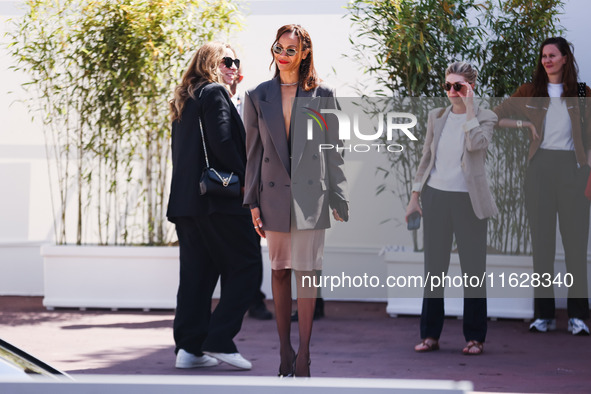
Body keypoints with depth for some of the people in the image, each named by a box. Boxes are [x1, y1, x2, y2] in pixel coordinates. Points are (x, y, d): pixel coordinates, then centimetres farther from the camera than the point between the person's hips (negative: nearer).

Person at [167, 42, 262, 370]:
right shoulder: (215, 93, -6)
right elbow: (222, 143, -17)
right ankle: (219, 340, -7)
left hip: (186, 200, 9)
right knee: (246, 266, -2)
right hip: (219, 197, -9)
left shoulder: (184, 100, 20)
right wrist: (246, 180, -8)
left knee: (197, 272, 9)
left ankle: (189, 347, 5)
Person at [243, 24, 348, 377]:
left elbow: (334, 151, 4)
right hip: (274, 195, 2)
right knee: (279, 272, 6)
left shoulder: (322, 95, 3)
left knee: (306, 272, -5)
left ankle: (303, 355, -3)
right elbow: (253, 152, 8)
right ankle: (284, 351, 13)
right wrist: (253, 202, 3)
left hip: (310, 195, -2)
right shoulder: (258, 96, 7)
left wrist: (339, 201, 0)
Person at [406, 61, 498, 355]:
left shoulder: (485, 118, 0)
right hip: (435, 196, 4)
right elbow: (426, 157, 15)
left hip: (467, 199, -4)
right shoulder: (436, 117, 11)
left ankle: (475, 338, 7)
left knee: (473, 268, 0)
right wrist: (415, 197, 12)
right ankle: (430, 335, 12)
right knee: (433, 266, 6)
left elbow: (476, 143, -21)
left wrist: (469, 107, -17)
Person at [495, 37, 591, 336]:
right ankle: (544, 314, 4)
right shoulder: (530, 92, 11)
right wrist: (524, 123, 1)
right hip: (540, 166, 1)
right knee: (542, 239, 1)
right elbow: (494, 118, 14)